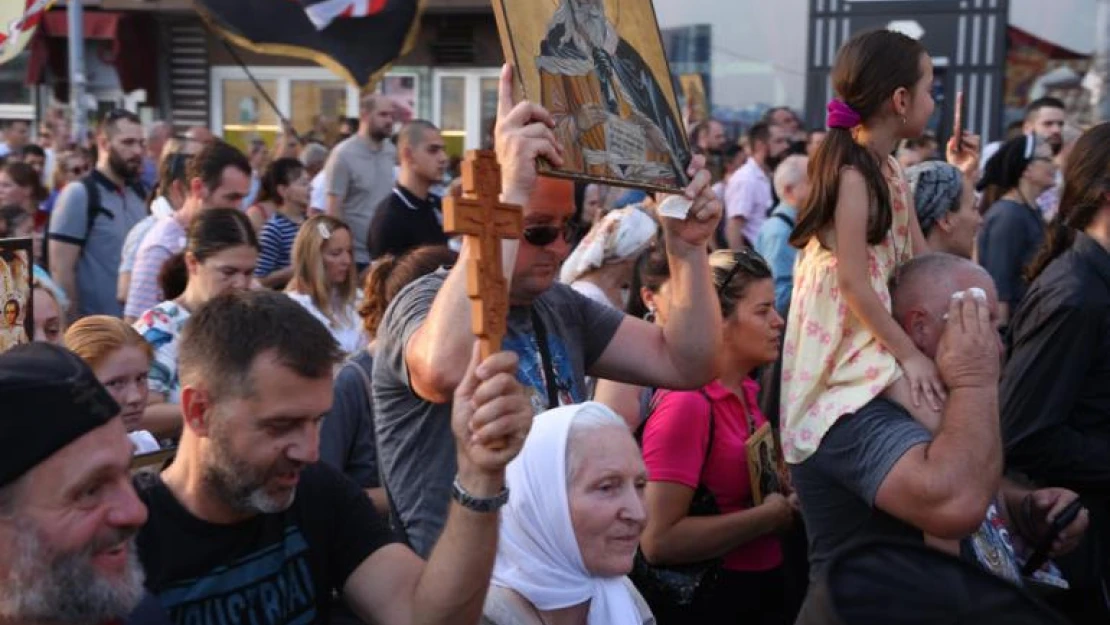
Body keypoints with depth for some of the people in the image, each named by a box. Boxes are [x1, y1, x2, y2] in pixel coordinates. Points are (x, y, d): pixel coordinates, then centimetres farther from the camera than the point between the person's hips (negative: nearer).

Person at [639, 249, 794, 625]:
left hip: (760, 589, 8)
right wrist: (770, 516, -19)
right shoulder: (686, 403, -21)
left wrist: (785, 500, 1)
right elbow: (658, 541, -27)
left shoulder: (746, 391, 3)